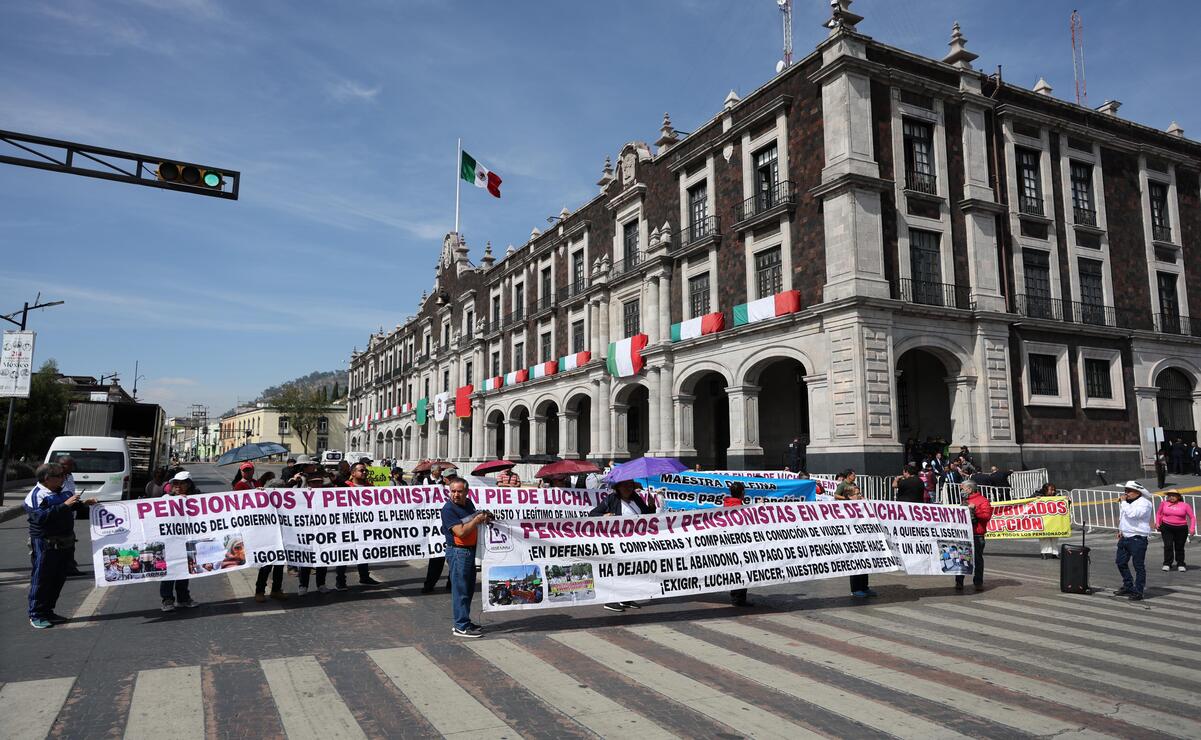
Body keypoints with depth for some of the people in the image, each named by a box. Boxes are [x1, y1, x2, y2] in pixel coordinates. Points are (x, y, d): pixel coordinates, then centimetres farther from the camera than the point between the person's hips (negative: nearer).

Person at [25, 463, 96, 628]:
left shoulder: (59, 492, 14)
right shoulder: (36, 495, -13)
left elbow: (70, 509, 29)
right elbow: (41, 516, -26)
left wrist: (84, 503, 13)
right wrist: (65, 505, -28)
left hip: (64, 543, 9)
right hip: (45, 544, -9)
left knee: (58, 579, 13)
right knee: (41, 579, 0)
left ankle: (47, 612, 24)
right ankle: (36, 616, 9)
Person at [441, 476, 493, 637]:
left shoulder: (469, 503, 7)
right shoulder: (448, 509, -16)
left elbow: (476, 517, 27)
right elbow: (461, 532, -23)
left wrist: (484, 517, 5)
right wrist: (477, 520, -15)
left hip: (471, 550, 9)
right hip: (458, 552, -9)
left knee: (469, 588, 16)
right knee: (460, 589, -5)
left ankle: (464, 621, 27)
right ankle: (461, 627, 1)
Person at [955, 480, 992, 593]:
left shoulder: (982, 500, -3)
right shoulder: (965, 501, 23)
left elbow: (987, 515, -16)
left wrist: (975, 509, -23)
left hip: (977, 536, -7)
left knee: (977, 559, 0)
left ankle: (978, 583, 8)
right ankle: (959, 582, 9)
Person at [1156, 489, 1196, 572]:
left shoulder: (1185, 505, 0)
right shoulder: (1164, 504, 2)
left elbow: (1192, 517, 3)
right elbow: (1159, 514, 15)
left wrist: (1192, 529, -6)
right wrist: (1157, 523, 5)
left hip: (1181, 529, 0)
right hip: (1167, 528, 0)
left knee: (1179, 547, 8)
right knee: (1168, 546, -7)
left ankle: (1180, 565, 21)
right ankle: (1167, 564, 1)